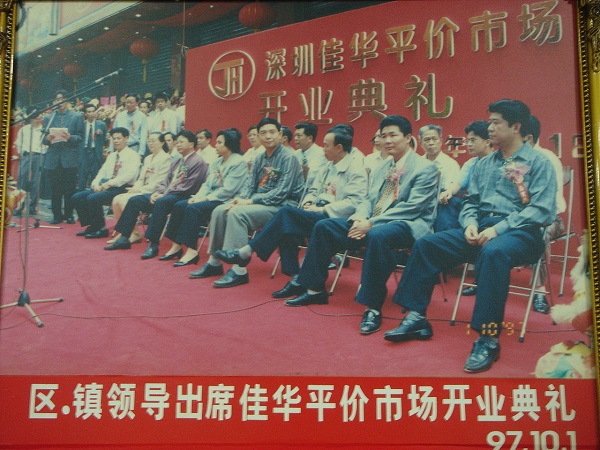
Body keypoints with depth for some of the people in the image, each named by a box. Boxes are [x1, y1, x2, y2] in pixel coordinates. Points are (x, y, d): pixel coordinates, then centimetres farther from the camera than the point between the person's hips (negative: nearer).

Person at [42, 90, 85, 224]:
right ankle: (57, 215, 11)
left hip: (69, 158, -2)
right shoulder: (48, 118, 15)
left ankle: (69, 215, 10)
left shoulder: (76, 117, 7)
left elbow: (81, 137, 1)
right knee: (55, 189, 3)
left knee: (69, 189, 1)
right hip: (53, 158, 2)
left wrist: (70, 137, -18)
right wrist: (47, 138, -11)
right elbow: (43, 139, 11)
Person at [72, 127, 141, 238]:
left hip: (121, 188, -8)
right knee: (77, 197, -8)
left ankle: (101, 228, -13)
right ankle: (91, 226, -1)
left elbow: (129, 174, -16)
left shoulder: (133, 155, -1)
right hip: (106, 186, 8)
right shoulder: (111, 155, 23)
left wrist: (110, 183, -22)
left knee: (93, 198, -28)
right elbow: (102, 172, 18)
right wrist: (96, 184, -4)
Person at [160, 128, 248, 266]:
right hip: (212, 199, 9)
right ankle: (176, 246, -8)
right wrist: (197, 196, -5)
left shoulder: (238, 162, -10)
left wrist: (204, 198, -17)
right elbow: (207, 184, 15)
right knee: (179, 205, -8)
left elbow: (228, 190, -18)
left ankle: (192, 251, -28)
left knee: (193, 208, -28)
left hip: (227, 202, -9)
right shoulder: (217, 162, 18)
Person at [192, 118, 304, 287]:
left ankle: (239, 270, -30)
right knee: (219, 211, -6)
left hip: (281, 206, -8)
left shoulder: (288, 158, -10)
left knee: (237, 213, -29)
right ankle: (214, 262, 0)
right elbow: (251, 186, 14)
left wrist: (250, 201, -20)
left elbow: (282, 192, -18)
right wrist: (241, 199, -9)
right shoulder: (260, 159, 14)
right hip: (258, 202, 8)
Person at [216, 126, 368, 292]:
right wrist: (308, 203, 1)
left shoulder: (356, 171, -7)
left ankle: (246, 252, -18)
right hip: (318, 214, 8)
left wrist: (322, 209, -18)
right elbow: (313, 190, 24)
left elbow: (353, 203, -18)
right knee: (286, 227, -22)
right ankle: (296, 278, -20)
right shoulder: (328, 167, 19)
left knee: (287, 212, -24)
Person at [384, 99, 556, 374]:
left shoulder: (538, 163, -1)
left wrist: (499, 228, -21)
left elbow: (541, 210, -12)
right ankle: (416, 318, -6)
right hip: (481, 228, 7)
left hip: (520, 231, -7)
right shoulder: (485, 163, 19)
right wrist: (470, 223, -5)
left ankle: (488, 339, -35)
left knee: (493, 253, -39)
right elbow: (471, 201, 18)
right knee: (426, 245, -9)